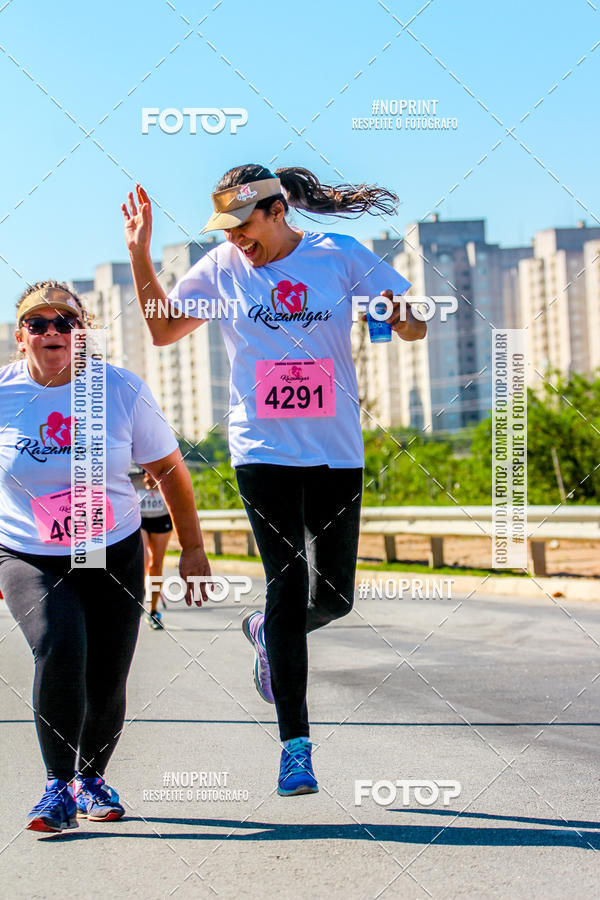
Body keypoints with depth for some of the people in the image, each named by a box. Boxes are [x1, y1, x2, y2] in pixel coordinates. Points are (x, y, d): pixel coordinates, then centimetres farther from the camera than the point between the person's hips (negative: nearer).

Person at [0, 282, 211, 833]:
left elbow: (169, 470, 5)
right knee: (58, 644, -28)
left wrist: (193, 549, 7)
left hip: (114, 555, 1)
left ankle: (91, 776, 30)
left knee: (107, 684, 0)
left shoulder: (123, 391, -7)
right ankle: (59, 788, -18)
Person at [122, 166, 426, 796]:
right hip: (264, 452, -1)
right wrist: (140, 253, 1)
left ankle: (268, 633, 39)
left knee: (334, 596, 4)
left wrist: (400, 314, -21)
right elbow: (163, 329, 12)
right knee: (288, 589, -9)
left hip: (336, 452, 1)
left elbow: (415, 329, 3)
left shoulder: (339, 256, 1)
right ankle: (295, 744, -2)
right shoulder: (222, 269, 4)